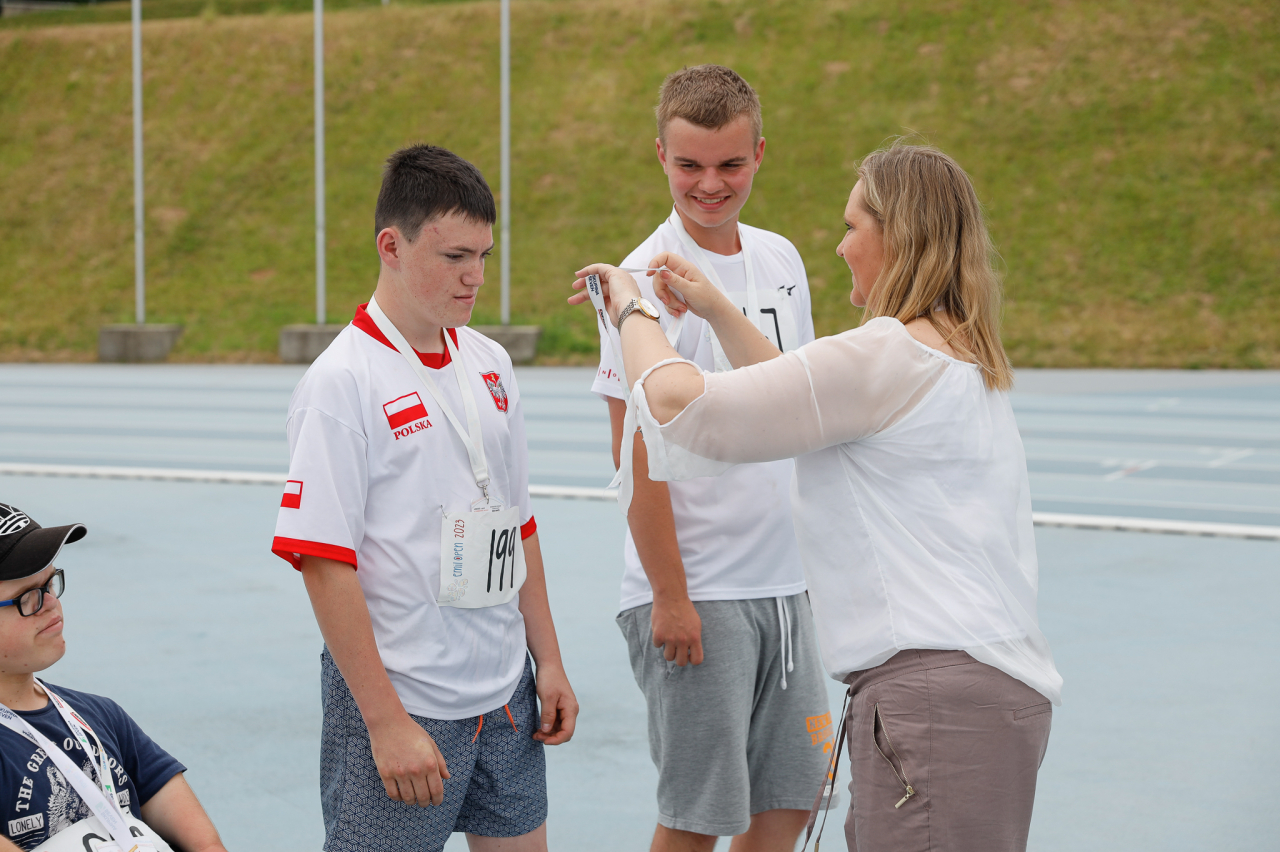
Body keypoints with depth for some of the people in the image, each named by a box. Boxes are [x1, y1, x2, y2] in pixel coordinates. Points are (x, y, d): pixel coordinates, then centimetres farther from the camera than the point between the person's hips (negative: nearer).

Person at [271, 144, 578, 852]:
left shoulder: (490, 364, 8)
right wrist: (386, 721, -19)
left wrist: (548, 661, 13)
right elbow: (325, 564, -17)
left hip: (504, 699, 7)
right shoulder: (341, 381, -13)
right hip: (399, 703, -6)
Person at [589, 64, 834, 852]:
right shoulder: (647, 279, -13)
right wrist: (670, 595, -15)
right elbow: (639, 454, -14)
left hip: (784, 580, 7)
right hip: (695, 592, -7)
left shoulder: (781, 260, 8)